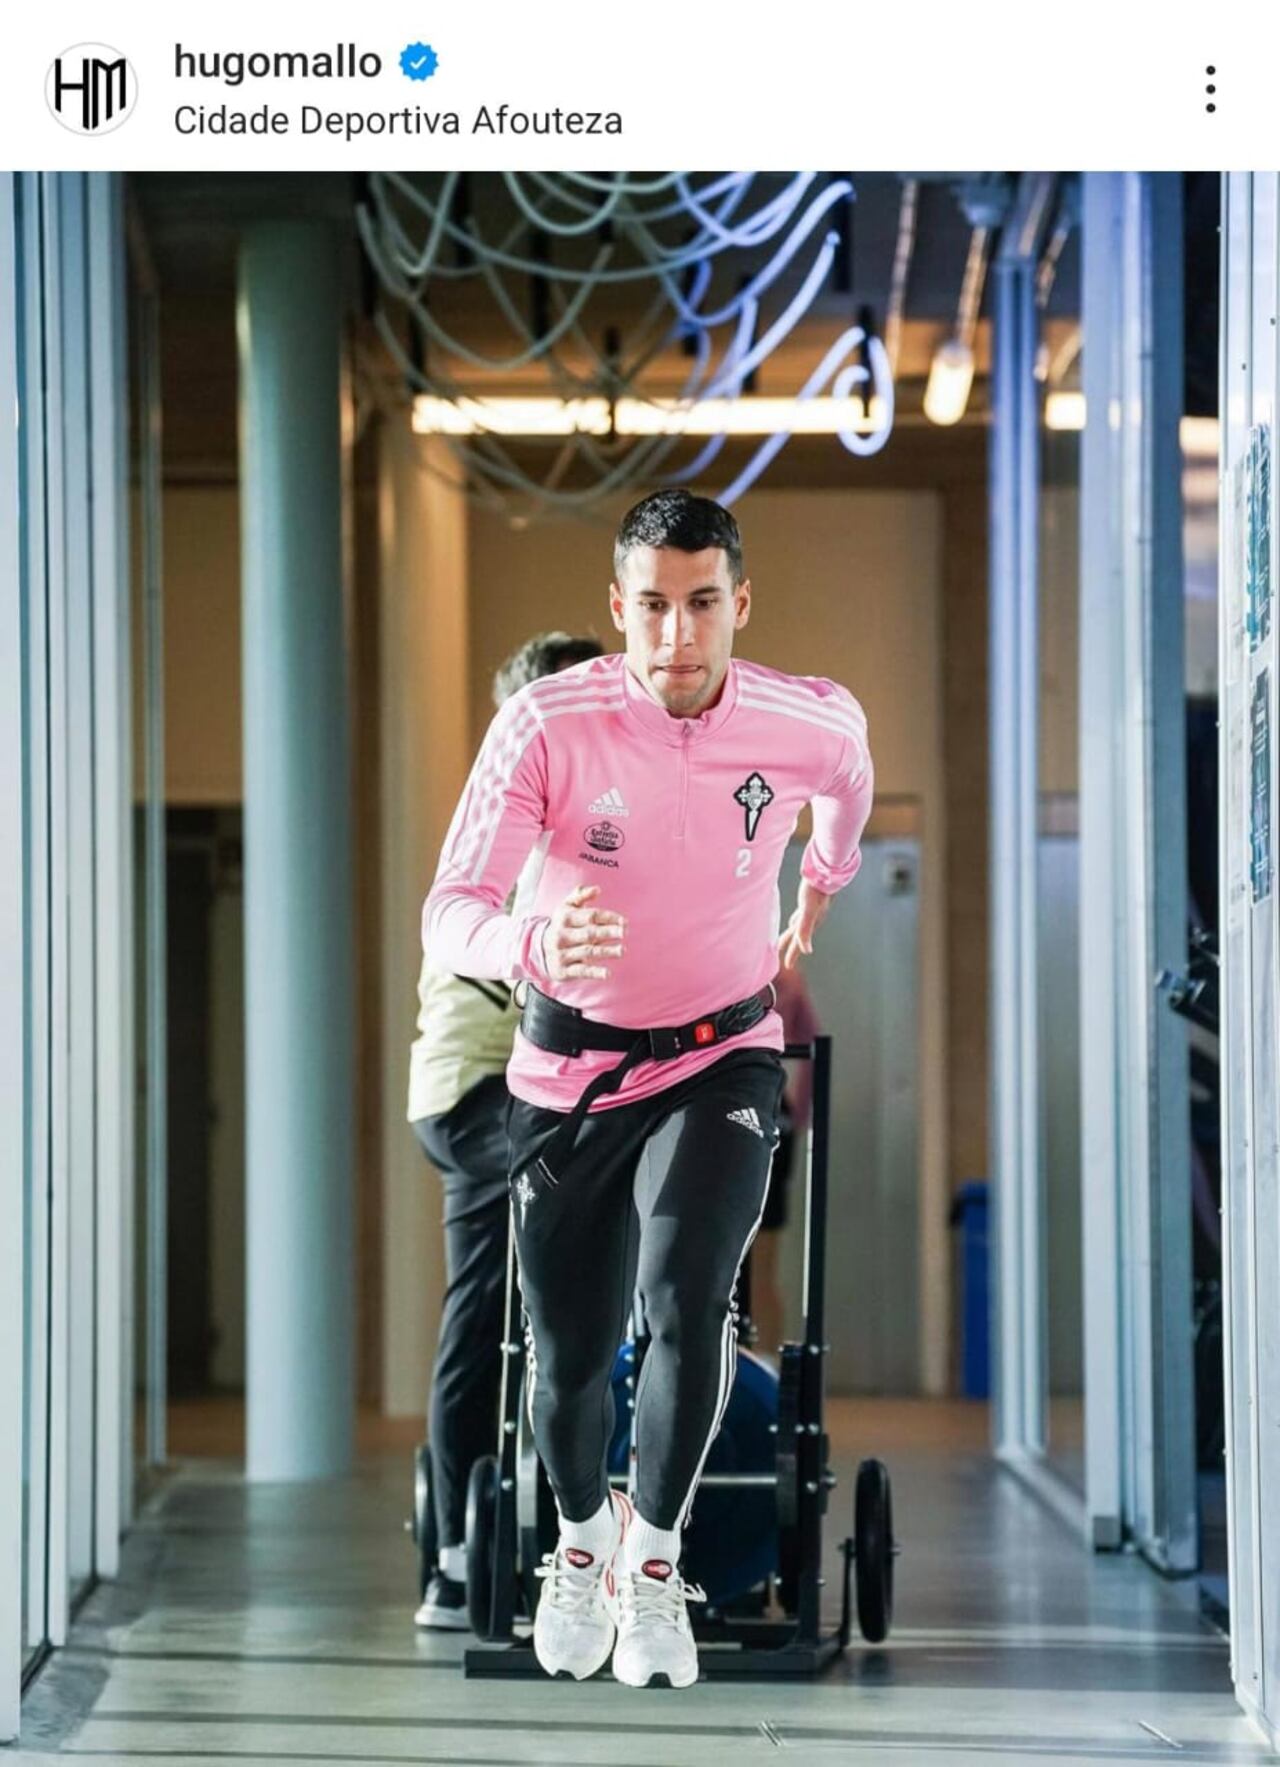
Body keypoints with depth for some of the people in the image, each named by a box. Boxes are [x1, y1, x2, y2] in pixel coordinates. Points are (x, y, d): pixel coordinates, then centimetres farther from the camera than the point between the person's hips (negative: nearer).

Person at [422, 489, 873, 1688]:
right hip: (571, 1066, 0)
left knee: (687, 1295, -24)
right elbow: (449, 914, -27)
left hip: (720, 1058, 0)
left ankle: (654, 1554, -1)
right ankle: (581, 1534, 38)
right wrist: (530, 941, -48)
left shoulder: (809, 721, -13)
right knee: (568, 1354, 4)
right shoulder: (548, 724, -21)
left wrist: (820, 889, 28)